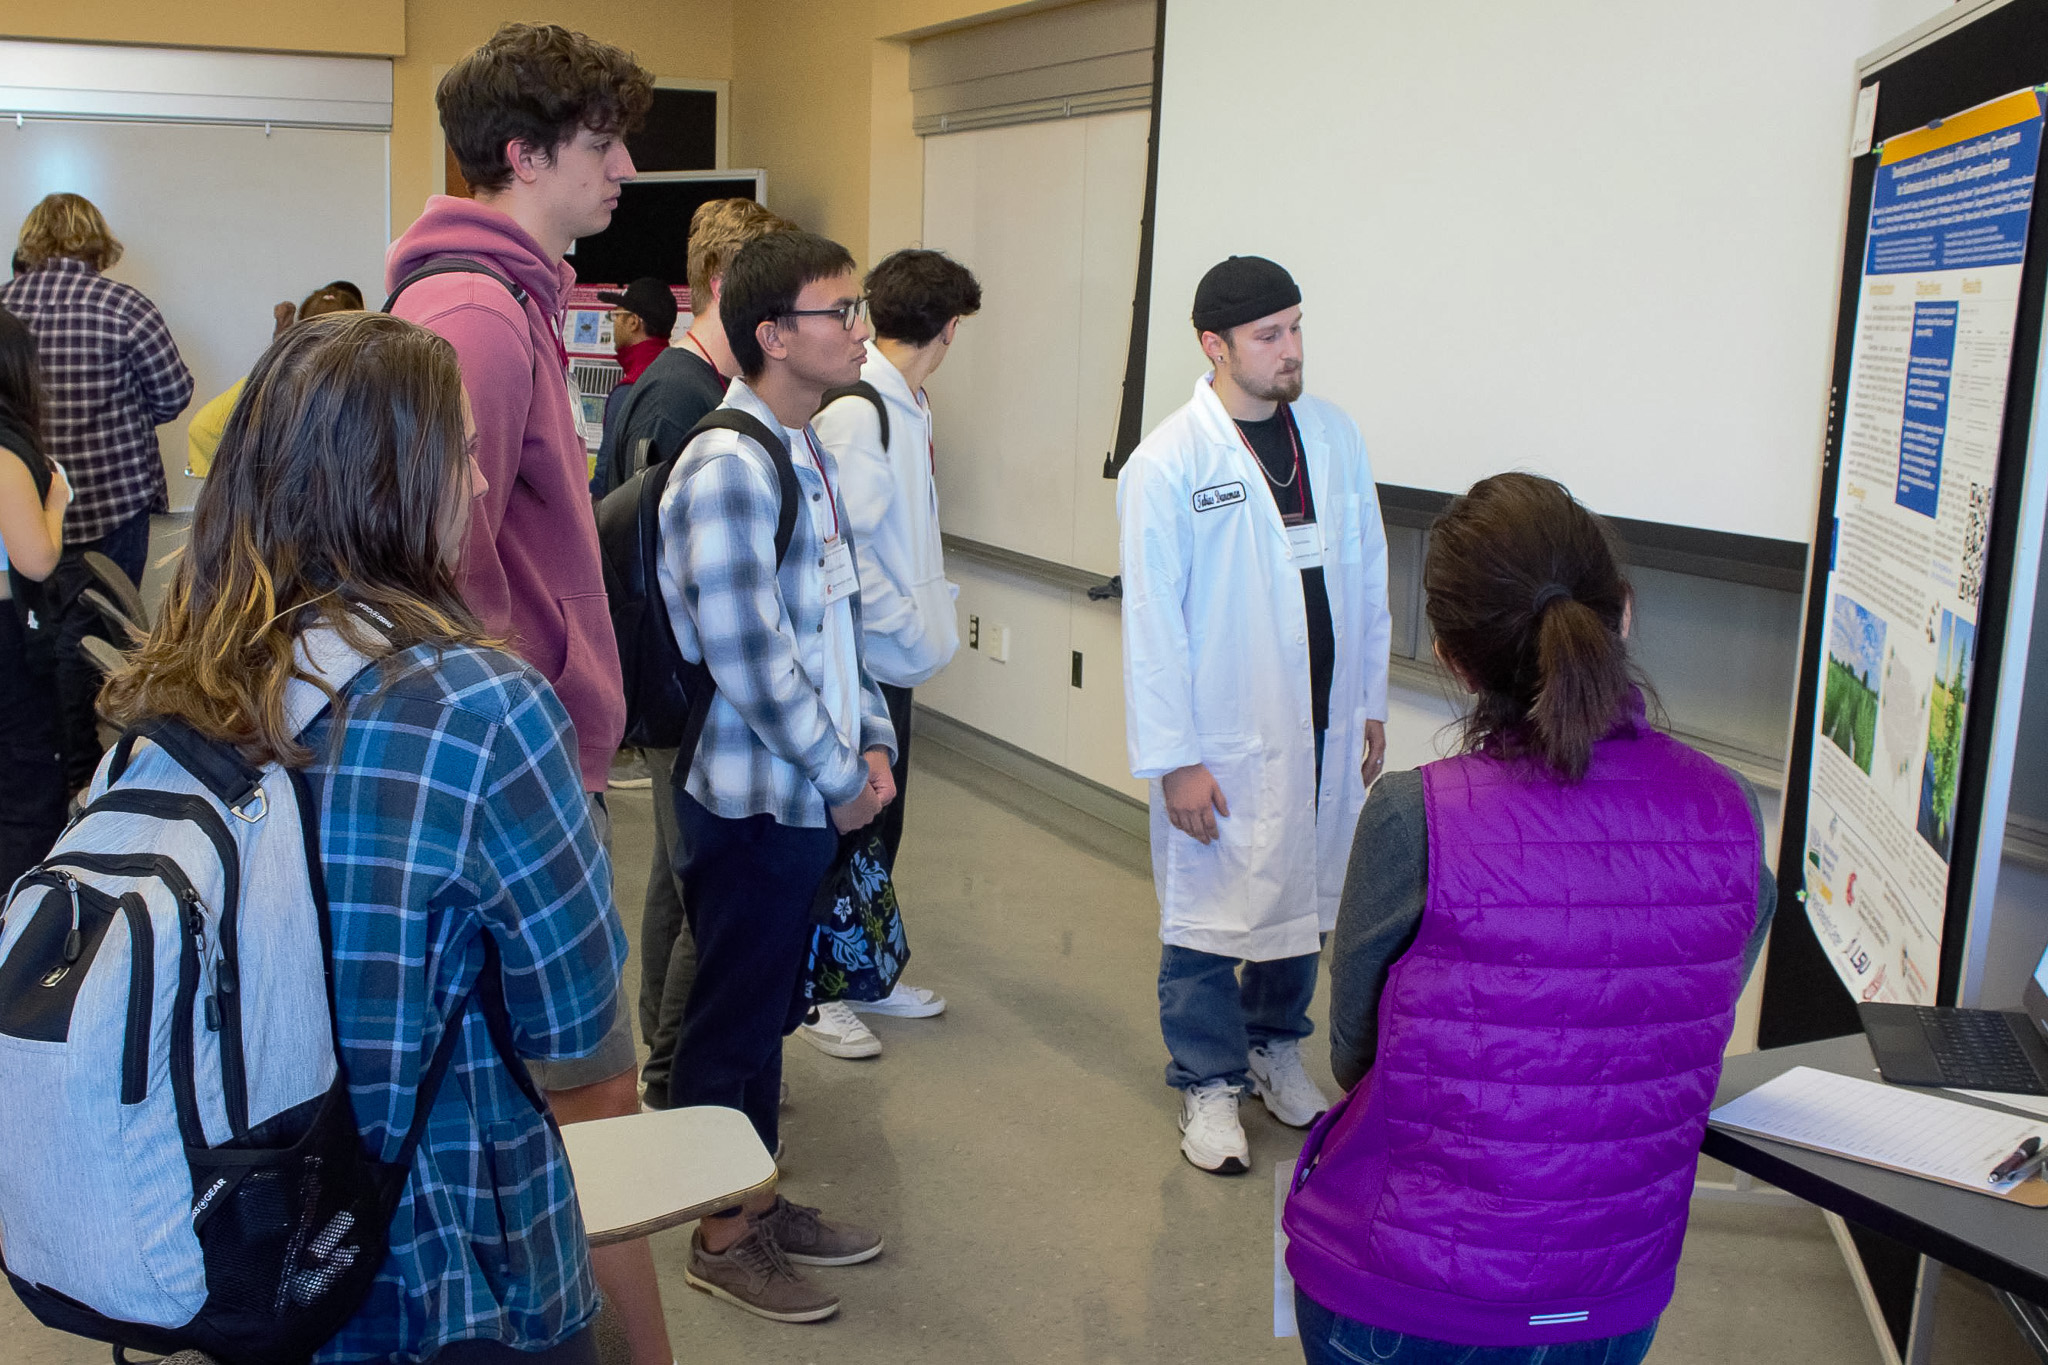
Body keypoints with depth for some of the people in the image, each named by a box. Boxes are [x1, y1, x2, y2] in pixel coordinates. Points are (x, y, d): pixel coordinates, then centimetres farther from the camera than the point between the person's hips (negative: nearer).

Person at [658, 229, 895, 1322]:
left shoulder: (810, 454, 9)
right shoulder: (726, 467, -20)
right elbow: (749, 660, -22)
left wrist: (871, 740, 8)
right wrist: (840, 777, -14)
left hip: (814, 796, 8)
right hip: (751, 801, -8)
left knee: (771, 1008, 20)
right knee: (731, 1018, 7)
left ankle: (761, 1202, 35)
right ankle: (724, 1237, 24)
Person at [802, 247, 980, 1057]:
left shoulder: (908, 403, 10)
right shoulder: (856, 410, -20)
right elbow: (841, 545, -23)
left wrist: (931, 604, 6)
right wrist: (909, 623, -17)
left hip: (894, 657, 9)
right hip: (863, 656, -9)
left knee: (880, 818, 18)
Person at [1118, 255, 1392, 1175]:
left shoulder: (1334, 435, 4)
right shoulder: (1168, 464, -13)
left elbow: (1366, 579, 11)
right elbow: (1151, 622, -12)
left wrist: (1370, 704, 11)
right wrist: (1174, 759, -13)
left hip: (1325, 725, 5)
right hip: (1227, 740, -5)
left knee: (1308, 898, 17)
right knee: (1211, 912, 6)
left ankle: (1276, 1046, 38)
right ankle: (1209, 1084, 24)